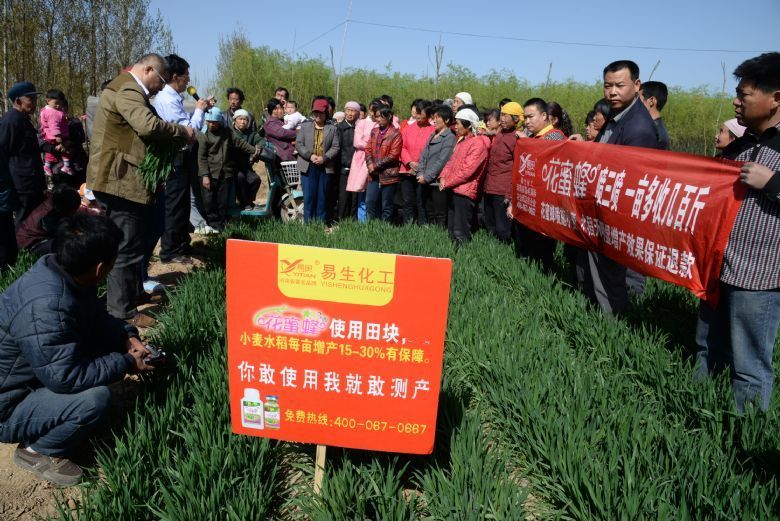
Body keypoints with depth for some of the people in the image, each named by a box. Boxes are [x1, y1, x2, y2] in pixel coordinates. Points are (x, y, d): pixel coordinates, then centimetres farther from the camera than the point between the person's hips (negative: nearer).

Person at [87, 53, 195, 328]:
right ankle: (122, 313, 1)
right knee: (127, 249, -6)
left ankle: (133, 293, 33)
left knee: (126, 245, 20)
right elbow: (148, 125, -30)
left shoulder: (125, 88, 20)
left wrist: (176, 135, 8)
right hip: (122, 181, -11)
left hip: (117, 180, 11)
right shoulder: (128, 90, -15)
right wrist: (182, 132, -16)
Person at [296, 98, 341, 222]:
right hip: (308, 167, 0)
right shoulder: (305, 126, 10)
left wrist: (324, 158, -15)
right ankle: (308, 223, 4)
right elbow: (298, 144, 3)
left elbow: (335, 147, 0)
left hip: (325, 167, 0)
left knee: (322, 197, 5)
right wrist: (310, 155, -12)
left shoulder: (332, 129, 8)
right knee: (309, 196, -2)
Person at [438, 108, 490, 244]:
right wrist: (443, 177, -1)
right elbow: (451, 161, 17)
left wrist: (447, 183, -12)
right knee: (452, 230, 15)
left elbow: (466, 170, -19)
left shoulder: (478, 143, -13)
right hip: (453, 189, 9)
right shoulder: (461, 140, 15)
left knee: (460, 233, -8)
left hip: (464, 192, -9)